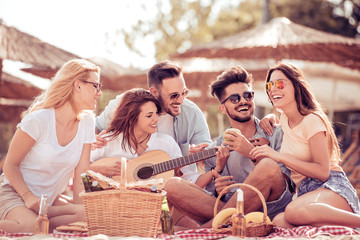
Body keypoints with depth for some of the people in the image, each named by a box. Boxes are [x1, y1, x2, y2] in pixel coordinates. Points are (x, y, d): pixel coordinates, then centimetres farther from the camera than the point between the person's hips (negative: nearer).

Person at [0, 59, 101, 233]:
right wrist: (28, 196, -24)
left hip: (50, 201, 7)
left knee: (90, 215, -22)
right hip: (14, 193, -7)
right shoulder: (39, 119, -14)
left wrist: (80, 208, -11)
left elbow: (81, 173, 2)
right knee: (32, 227, -38)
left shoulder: (87, 122, 2)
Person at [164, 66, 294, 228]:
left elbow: (285, 180, -1)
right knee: (172, 186, -15)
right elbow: (211, 202, 15)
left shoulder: (275, 134, 11)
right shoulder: (214, 150, 16)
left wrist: (252, 152, -9)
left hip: (271, 208, -1)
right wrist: (217, 190, -9)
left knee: (269, 167, -34)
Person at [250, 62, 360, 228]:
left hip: (334, 189, -6)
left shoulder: (312, 120, -8)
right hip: (307, 192, 7)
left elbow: (323, 172, -16)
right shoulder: (284, 119, 16)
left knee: (295, 211, -42)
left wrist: (279, 156, -18)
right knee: (278, 223, -30)